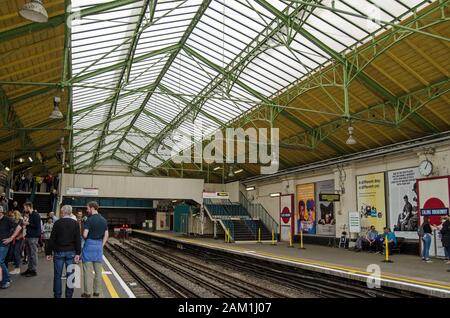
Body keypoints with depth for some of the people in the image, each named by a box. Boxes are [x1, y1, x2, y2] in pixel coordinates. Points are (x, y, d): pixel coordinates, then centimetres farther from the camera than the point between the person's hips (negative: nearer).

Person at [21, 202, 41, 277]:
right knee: (29, 254, 12)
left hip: (33, 237, -9)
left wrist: (28, 223, -13)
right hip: (29, 237, 9)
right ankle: (29, 269, 19)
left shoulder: (36, 215, -11)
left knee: (33, 254, -5)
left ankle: (34, 270, 0)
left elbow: (37, 226, -19)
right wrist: (26, 224, 8)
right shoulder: (30, 215, 18)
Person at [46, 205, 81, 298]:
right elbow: (78, 240, -4)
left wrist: (48, 252, 4)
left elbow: (52, 239, -2)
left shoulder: (57, 223, -3)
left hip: (59, 252, 0)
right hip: (71, 252, 1)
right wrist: (78, 253, -2)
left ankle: (57, 295, 13)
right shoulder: (75, 223, -1)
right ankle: (69, 295, 8)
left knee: (57, 275, 9)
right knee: (70, 275, 5)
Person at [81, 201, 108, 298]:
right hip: (99, 245, 6)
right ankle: (97, 291, 16)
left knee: (88, 270, 1)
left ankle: (87, 292, 5)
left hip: (89, 244, -5)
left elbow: (85, 235, -16)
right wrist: (101, 245, 10)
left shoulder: (89, 220, -13)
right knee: (98, 270, 11)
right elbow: (106, 235, 7)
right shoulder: (104, 220, 7)